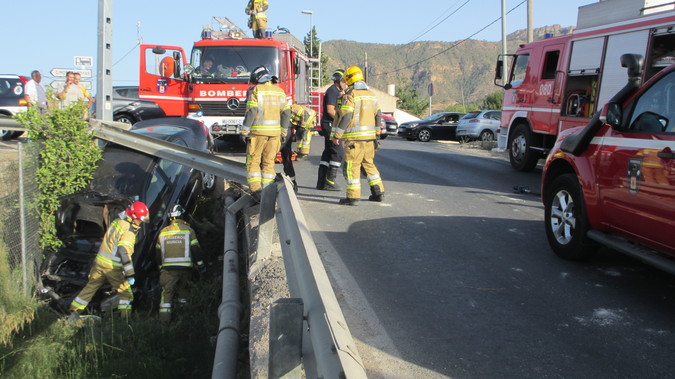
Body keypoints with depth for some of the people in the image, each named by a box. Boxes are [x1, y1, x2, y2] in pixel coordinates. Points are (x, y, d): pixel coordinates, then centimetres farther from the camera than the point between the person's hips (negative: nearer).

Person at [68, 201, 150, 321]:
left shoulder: (118, 221, 7)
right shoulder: (129, 231, -19)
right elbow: (124, 252, -27)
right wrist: (130, 274, -29)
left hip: (99, 262, 8)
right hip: (112, 267, -8)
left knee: (90, 287, 18)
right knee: (125, 293, 6)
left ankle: (74, 312, 22)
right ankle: (125, 319, 7)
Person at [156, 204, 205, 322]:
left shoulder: (163, 232, 9)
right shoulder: (188, 230, 2)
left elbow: (158, 251, 15)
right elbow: (196, 249, -1)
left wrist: (160, 267, 25)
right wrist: (201, 265, 5)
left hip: (168, 268, 0)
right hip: (185, 267, 0)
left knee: (167, 291, -1)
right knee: (183, 289, 18)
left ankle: (164, 316, -12)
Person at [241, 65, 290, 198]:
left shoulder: (255, 90, -4)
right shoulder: (279, 91, 10)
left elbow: (251, 112, -12)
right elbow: (286, 112, 7)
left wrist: (244, 131, -8)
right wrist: (283, 132, 14)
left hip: (258, 132, -4)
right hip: (274, 132, 4)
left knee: (253, 161, 3)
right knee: (269, 162, 10)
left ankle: (256, 188, -9)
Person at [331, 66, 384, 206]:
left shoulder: (350, 94, -9)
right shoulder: (371, 94, 13)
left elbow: (345, 116, -16)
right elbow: (378, 115, 17)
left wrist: (337, 135, -12)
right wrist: (376, 133, 26)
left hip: (355, 137, -7)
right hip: (370, 136, 7)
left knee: (351, 166, -2)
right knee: (369, 164, 18)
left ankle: (353, 196, -4)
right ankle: (378, 192, 18)